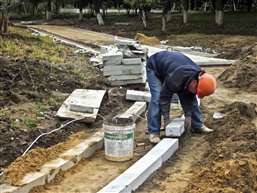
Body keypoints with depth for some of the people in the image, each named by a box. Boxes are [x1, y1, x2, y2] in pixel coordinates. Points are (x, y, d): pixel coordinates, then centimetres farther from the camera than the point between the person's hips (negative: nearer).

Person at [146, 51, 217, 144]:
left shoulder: (199, 77, -22)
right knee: (157, 98, -23)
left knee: (191, 97, 1)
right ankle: (154, 133, -17)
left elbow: (190, 97, -9)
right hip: (154, 67, -6)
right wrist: (166, 118, -27)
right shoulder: (175, 79, -44)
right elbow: (165, 96, -32)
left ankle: (198, 125, 14)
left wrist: (188, 116, -14)